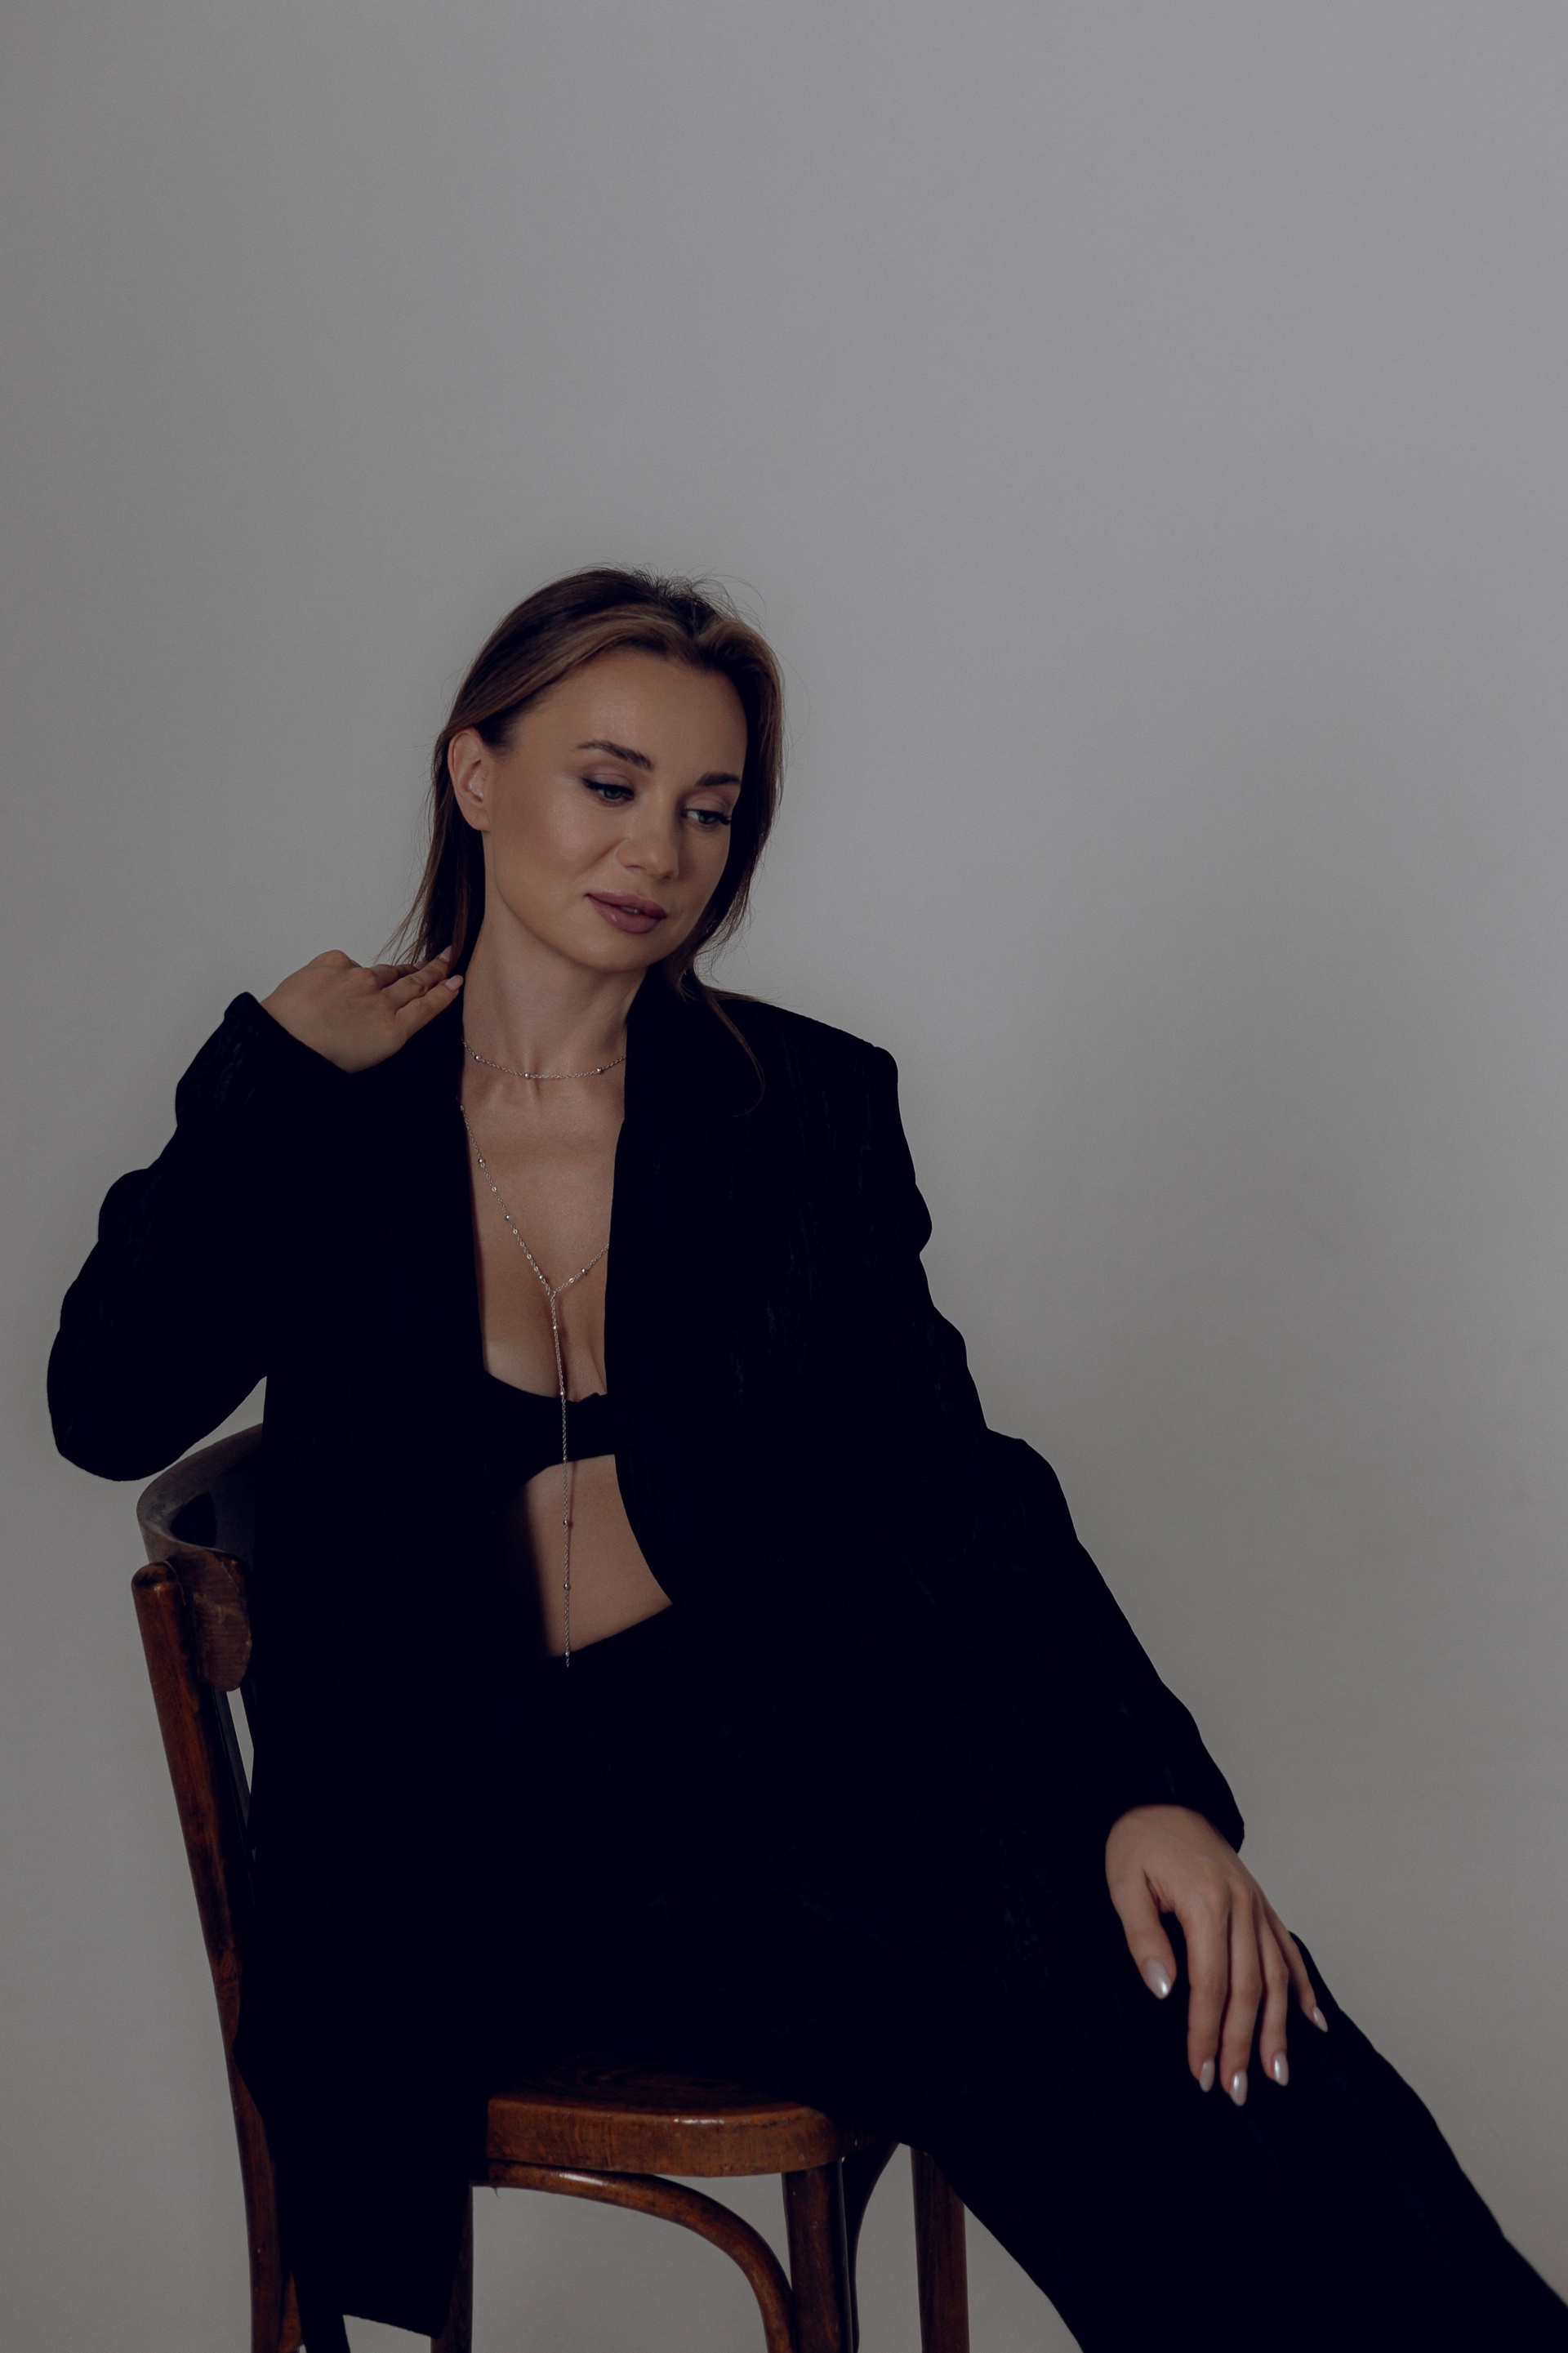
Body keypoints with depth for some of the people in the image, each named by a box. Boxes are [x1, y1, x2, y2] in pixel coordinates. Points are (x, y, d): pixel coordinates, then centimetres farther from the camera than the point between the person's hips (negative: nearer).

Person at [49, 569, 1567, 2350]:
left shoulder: (807, 1108, 9)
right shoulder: (319, 1124, 7)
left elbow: (948, 1485, 3)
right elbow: (110, 1412, -6)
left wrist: (1141, 1785, -13)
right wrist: (278, 1062, -3)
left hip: (801, 1756, 2)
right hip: (478, 1836, -2)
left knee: (1207, 2042, -29)